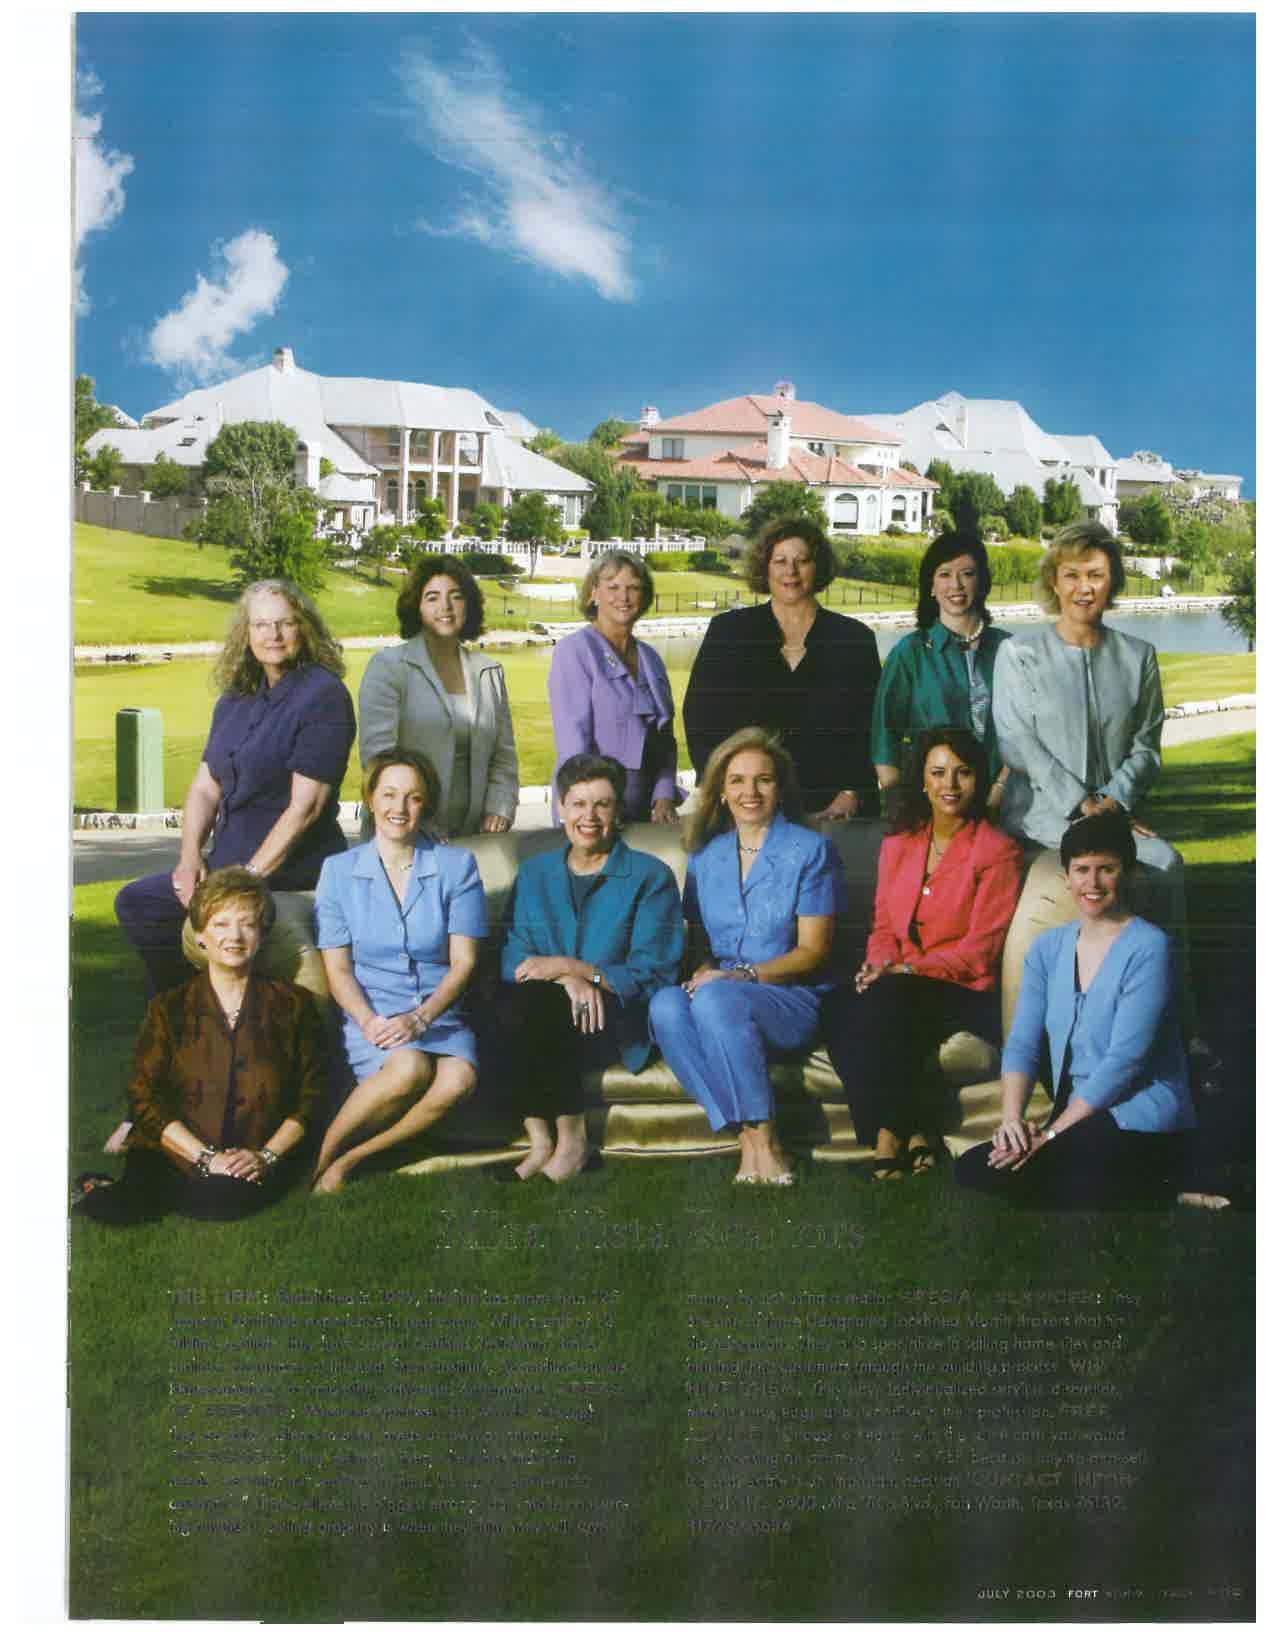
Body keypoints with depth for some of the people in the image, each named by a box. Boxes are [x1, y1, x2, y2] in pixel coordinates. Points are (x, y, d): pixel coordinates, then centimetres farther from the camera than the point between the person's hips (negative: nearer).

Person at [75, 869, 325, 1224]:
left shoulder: (293, 1005, 10)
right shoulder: (169, 1009, 10)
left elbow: (310, 1098, 6)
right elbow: (145, 1099, 1)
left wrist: (266, 1156, -11)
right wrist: (206, 1157, -12)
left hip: (253, 1164, 1)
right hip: (176, 1153, -1)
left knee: (225, 1199, -33)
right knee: (112, 1208, -30)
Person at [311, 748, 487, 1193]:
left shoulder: (457, 866, 7)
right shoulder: (339, 870, 9)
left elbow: (464, 961, 1)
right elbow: (337, 967, 4)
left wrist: (420, 1018, -15)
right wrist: (368, 1021, -15)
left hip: (437, 1013, 1)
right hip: (369, 1013, -1)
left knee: (459, 1079, -32)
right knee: (410, 1068, -34)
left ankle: (347, 1158, -19)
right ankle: (323, 1154, -13)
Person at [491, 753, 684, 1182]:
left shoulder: (649, 876, 5)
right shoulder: (534, 874, 17)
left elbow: (653, 975, -3)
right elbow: (514, 961, 5)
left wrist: (570, 967, -13)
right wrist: (569, 981, -17)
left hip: (616, 1025, -3)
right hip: (547, 1024, 4)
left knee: (531, 1001, -30)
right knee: (512, 1001, -31)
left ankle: (570, 1136, -18)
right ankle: (541, 1141, -21)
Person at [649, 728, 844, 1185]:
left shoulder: (810, 850, 3)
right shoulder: (705, 856, 17)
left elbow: (813, 951, -2)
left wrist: (743, 975, -16)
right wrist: (703, 969, -5)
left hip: (792, 1000, -4)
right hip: (718, 989, 4)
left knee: (715, 999, -36)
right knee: (665, 1004, -31)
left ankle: (762, 1137, -30)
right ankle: (749, 1136, -32)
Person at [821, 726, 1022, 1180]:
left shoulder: (997, 850, -1)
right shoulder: (898, 843, 16)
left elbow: (980, 950, -8)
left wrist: (905, 970, -18)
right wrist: (878, 964, -7)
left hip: (966, 994, -5)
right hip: (898, 985, 5)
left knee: (882, 1003, -34)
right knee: (838, 1007, -27)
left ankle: (895, 1131, -18)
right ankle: (911, 1128, -20)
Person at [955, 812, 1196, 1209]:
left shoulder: (1147, 947, -9)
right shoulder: (1048, 948, 11)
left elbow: (1124, 1059, -16)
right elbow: (1022, 1044, 6)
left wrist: (1052, 1133, -18)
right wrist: (1011, 1117, -13)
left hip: (1139, 1121, -6)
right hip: (1074, 1120, 6)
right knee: (973, 1169, -15)